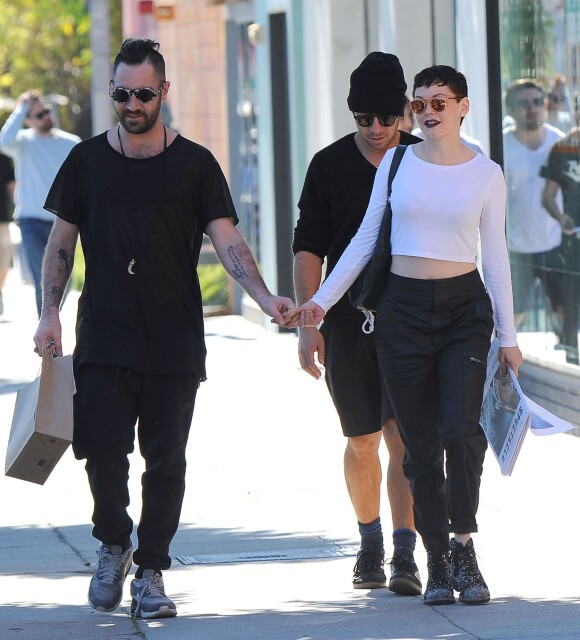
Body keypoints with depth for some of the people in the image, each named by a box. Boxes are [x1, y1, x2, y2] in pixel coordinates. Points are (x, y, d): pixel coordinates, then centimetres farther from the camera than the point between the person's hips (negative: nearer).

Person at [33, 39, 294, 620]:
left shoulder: (194, 164, 5)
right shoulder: (87, 161, 9)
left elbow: (226, 240, 0)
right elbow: (61, 243, 13)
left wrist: (264, 297, -16)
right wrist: (50, 314, 1)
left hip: (175, 340, 0)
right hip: (105, 333, 0)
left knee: (165, 459, -1)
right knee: (103, 446, -10)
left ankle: (149, 572, 9)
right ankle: (113, 544, 15)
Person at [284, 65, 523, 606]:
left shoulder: (486, 174, 3)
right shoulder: (396, 165, 5)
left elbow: (495, 256, 6)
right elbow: (365, 240, 10)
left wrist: (507, 336, 6)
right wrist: (320, 302, 4)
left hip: (465, 307, -1)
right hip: (404, 309, 1)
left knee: (460, 429, -18)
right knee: (421, 445, 1)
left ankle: (463, 547, -5)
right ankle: (438, 563, 8)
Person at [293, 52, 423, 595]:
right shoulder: (330, 165, 1)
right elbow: (308, 248, 1)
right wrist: (308, 323, -6)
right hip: (349, 320, 1)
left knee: (404, 436, -12)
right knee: (361, 443, 8)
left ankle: (405, 556, -13)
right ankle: (370, 542, 28)